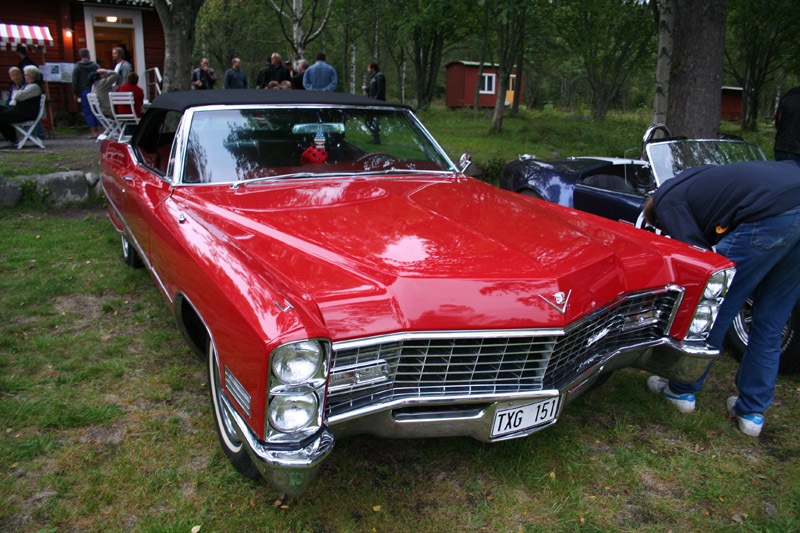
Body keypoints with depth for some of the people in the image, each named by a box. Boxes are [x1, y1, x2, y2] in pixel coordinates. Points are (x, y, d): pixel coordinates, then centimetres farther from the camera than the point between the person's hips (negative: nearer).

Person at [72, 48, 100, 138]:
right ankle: (99, 130, 4)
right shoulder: (95, 65, 4)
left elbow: (74, 82, 0)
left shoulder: (77, 67, 1)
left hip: (84, 91, -2)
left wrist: (75, 93, 8)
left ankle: (93, 132, -3)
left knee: (88, 111, 2)